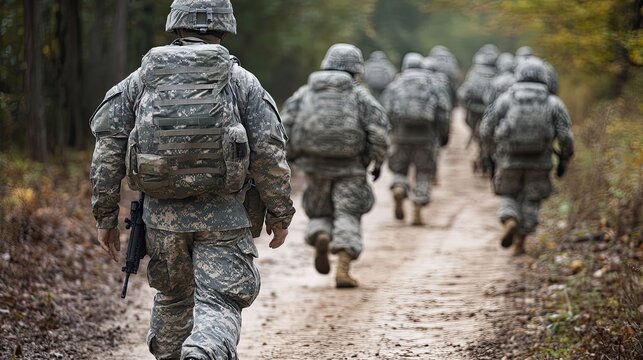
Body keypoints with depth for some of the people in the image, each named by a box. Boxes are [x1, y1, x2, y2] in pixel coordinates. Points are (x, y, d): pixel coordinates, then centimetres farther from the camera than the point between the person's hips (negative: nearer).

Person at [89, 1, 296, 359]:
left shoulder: (140, 80, 7)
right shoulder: (242, 81, 2)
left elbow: (108, 149, 3)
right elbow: (269, 153, -4)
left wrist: (106, 216, 9)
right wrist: (280, 214, 6)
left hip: (162, 215, 3)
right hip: (223, 217, -3)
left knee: (172, 299, 22)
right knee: (218, 306, -4)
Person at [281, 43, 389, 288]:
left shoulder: (305, 92, 7)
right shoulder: (359, 95, 0)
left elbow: (286, 124, -2)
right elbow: (379, 131, -8)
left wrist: (290, 155, 9)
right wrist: (378, 163, 3)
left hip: (315, 167, 2)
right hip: (350, 168, -2)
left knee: (320, 215, 18)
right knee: (347, 218, 2)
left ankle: (320, 239, -14)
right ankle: (343, 270, -13)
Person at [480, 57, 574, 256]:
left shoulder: (505, 99, 1)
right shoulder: (553, 103, 1)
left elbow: (486, 129, -1)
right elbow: (565, 136, -6)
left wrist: (495, 150, 16)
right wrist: (564, 161, 8)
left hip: (509, 160, 0)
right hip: (539, 163, 0)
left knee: (509, 197, 18)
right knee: (530, 202, 16)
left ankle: (510, 223, -10)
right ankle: (520, 243, 12)